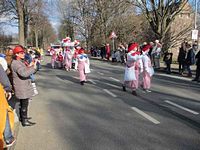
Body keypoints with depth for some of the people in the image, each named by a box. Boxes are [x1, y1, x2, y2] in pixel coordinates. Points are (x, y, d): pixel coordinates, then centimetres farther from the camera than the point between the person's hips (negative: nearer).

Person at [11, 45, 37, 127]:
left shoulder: (20, 62, 13)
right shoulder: (16, 63, -21)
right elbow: (24, 73, -33)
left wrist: (29, 66, 5)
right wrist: (33, 68, -26)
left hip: (23, 87, 11)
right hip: (22, 87, -11)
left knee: (23, 103, 22)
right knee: (24, 104, -2)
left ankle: (22, 117, 37)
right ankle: (24, 121, 8)